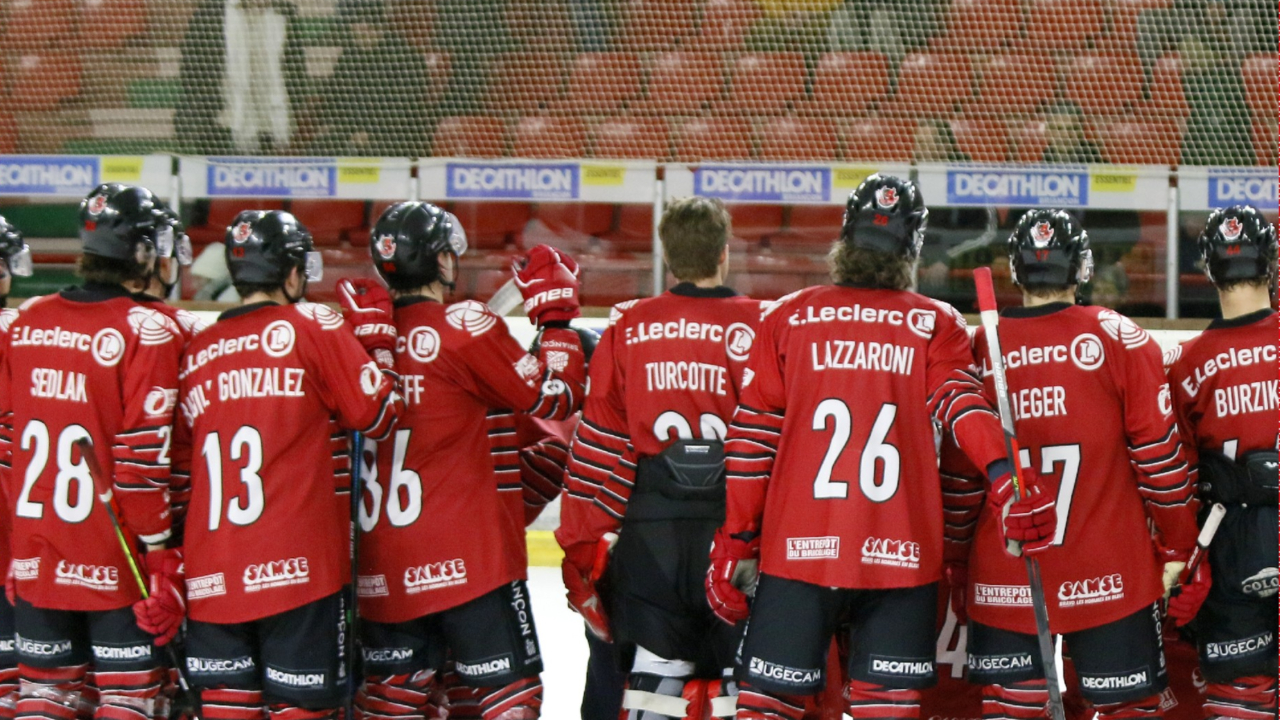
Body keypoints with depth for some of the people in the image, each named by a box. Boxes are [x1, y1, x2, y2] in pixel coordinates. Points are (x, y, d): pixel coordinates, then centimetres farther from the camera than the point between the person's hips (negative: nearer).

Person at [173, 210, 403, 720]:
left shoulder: (196, 353, 11)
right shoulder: (315, 328, -3)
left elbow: (181, 463, 15)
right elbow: (379, 411, -2)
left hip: (212, 576, 5)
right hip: (298, 563, -5)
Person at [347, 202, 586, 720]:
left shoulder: (362, 328, 5)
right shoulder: (466, 328, -10)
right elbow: (554, 398, -4)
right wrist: (555, 312, 4)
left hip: (382, 569, 6)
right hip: (468, 556, -6)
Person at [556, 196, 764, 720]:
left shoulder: (626, 328, 2)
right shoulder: (757, 325, -5)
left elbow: (600, 442, 3)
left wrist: (584, 542, 8)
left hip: (651, 528, 2)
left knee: (656, 673, 7)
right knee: (741, 676, 3)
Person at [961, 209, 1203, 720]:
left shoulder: (978, 349, 0)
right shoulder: (1119, 339, -6)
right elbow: (1158, 452, -5)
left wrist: (956, 557, 18)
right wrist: (1176, 547, 6)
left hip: (1002, 581, 2)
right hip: (1108, 578, -2)